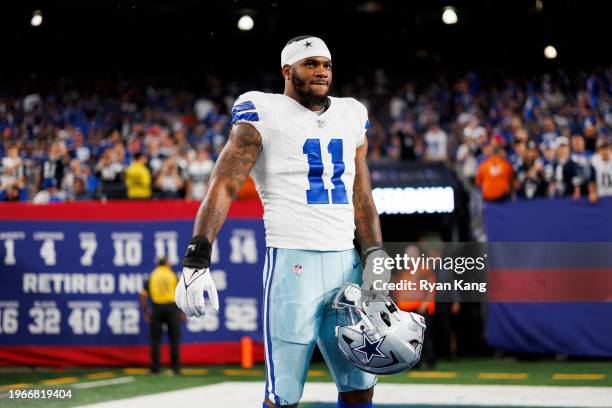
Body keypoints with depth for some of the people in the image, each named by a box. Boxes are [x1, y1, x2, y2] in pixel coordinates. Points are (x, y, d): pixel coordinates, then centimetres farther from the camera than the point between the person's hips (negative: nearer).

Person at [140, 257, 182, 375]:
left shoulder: (152, 276, 11)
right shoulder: (173, 275, 9)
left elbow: (143, 295, 4)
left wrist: (145, 312, 10)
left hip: (156, 308, 1)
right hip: (171, 306, -1)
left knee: (155, 339, 6)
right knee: (174, 338, 6)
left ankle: (155, 368, 3)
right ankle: (176, 368, 4)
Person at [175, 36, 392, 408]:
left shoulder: (351, 116, 15)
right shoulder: (264, 115, -3)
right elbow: (224, 186, -9)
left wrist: (376, 258, 7)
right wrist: (197, 260, -19)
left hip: (347, 262, 6)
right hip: (293, 262, -6)